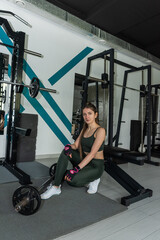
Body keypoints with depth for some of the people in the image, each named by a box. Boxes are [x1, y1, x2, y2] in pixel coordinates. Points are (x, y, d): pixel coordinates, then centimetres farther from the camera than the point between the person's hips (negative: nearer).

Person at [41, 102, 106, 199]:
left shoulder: (100, 130, -16)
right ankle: (56, 187, -18)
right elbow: (76, 145, 2)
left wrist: (76, 169, -29)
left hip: (96, 165, -7)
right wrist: (69, 147, -23)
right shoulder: (84, 129, 9)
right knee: (66, 151, -19)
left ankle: (93, 180, 2)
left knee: (72, 179, -29)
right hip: (84, 161, 7)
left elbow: (92, 153, -23)